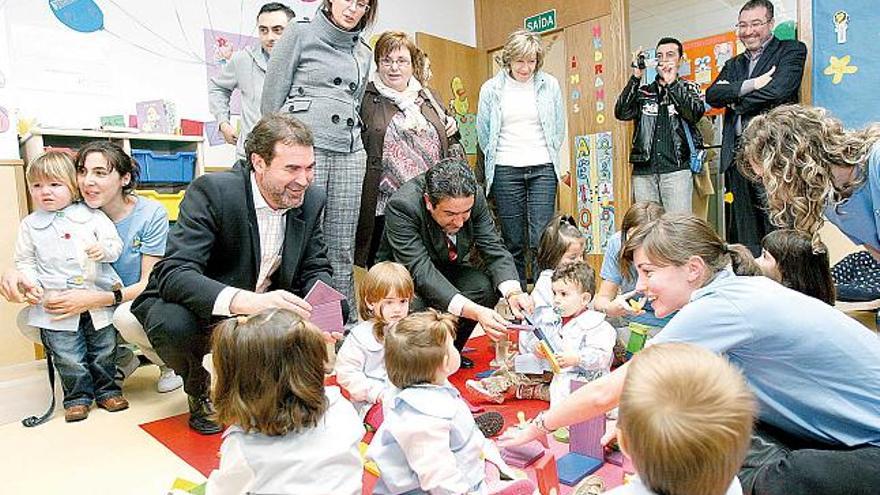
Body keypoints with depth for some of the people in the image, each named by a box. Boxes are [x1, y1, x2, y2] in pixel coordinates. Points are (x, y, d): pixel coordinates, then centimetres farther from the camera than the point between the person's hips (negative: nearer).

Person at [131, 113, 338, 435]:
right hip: (201, 308, -4)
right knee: (172, 323, -36)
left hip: (266, 304, 4)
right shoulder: (211, 191, -25)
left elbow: (315, 269, -1)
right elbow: (174, 274, -34)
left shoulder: (311, 199, -9)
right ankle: (200, 391, 1)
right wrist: (248, 302, -51)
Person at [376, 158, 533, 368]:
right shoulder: (401, 205, -33)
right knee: (415, 305, -36)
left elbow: (494, 250, -15)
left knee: (487, 286, -24)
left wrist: (513, 292, -36)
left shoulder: (474, 197, -19)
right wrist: (474, 311, -48)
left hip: (447, 269, 4)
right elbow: (421, 272, -38)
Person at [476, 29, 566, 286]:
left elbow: (559, 128, 15)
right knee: (513, 242, 3)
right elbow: (483, 133, 11)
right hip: (505, 171, 0)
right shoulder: (491, 89, 5)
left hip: (543, 169, 0)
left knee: (541, 239, -7)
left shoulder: (550, 85, 6)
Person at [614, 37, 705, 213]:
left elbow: (696, 114, -7)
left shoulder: (688, 88, 13)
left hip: (676, 170, -1)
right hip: (643, 172, 2)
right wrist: (636, 78, -5)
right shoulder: (643, 91, 16)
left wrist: (672, 83, -11)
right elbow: (621, 113, -1)